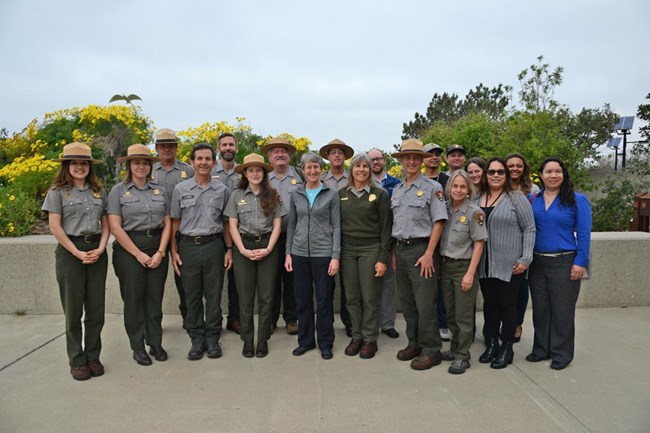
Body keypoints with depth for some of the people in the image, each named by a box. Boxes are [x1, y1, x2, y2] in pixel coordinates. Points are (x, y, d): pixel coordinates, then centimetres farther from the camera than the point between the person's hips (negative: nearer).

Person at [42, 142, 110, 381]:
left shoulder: (98, 191, 10)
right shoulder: (57, 192, -1)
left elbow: (105, 224, 9)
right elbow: (55, 227, -7)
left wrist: (100, 249, -7)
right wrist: (78, 253, -12)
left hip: (97, 252, 3)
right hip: (70, 252, -3)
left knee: (96, 309, 7)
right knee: (73, 309, 5)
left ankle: (93, 357, 20)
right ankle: (77, 361, 17)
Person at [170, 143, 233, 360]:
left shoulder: (222, 190, 5)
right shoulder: (180, 189, 4)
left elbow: (226, 222, 9)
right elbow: (175, 222, 6)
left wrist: (229, 249, 3)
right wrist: (174, 251, 0)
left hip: (214, 246, 0)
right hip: (188, 246, 0)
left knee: (214, 295, 6)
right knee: (192, 295, 7)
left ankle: (212, 338, 18)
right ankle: (197, 339, 19)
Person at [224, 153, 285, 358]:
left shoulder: (273, 195, 5)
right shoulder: (236, 195, 4)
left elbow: (277, 225, 2)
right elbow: (232, 226, 1)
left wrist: (268, 249, -9)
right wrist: (243, 250, -9)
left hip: (267, 247, 0)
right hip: (243, 247, 0)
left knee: (266, 297, 4)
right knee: (245, 297, 5)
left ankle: (263, 340, 17)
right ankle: (247, 340, 17)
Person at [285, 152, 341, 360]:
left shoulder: (332, 194, -1)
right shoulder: (296, 194, 7)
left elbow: (336, 226, -2)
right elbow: (291, 225, 11)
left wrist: (336, 256, -9)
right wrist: (288, 253, 5)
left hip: (323, 253, -3)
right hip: (299, 253, 3)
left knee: (324, 300, 5)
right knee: (302, 299, 9)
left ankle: (325, 343, 19)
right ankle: (305, 340, 25)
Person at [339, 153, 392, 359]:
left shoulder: (380, 194, -2)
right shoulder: (342, 194, 8)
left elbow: (386, 228, -4)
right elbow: (337, 224, 11)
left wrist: (383, 258, -10)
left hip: (370, 250, -3)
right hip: (347, 250, 3)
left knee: (369, 298, 2)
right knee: (352, 297, 8)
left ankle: (370, 339, 15)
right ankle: (356, 336, 22)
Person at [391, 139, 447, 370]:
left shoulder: (432, 187, -5)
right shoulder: (396, 190, 14)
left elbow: (438, 222, -10)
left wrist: (428, 254, -16)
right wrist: (394, 253, 12)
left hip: (420, 249, -6)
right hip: (400, 249, 6)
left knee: (425, 303, -3)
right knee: (406, 302, 13)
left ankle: (431, 350, 10)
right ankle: (414, 343, 27)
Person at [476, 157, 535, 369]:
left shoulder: (517, 198, -4)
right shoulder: (477, 199, 8)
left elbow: (529, 229, -6)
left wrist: (525, 259, -11)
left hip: (509, 264, -4)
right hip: (484, 264, 4)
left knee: (507, 305, 5)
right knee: (489, 304, 12)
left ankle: (507, 348, 18)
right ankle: (492, 344, 25)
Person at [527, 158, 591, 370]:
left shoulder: (577, 200, -3)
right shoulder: (533, 199, 5)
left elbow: (584, 234, -5)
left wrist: (580, 262, -11)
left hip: (564, 263, -4)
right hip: (537, 263, 4)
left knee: (562, 311, 4)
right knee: (540, 309, 12)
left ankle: (561, 353, 18)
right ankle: (541, 349, 26)